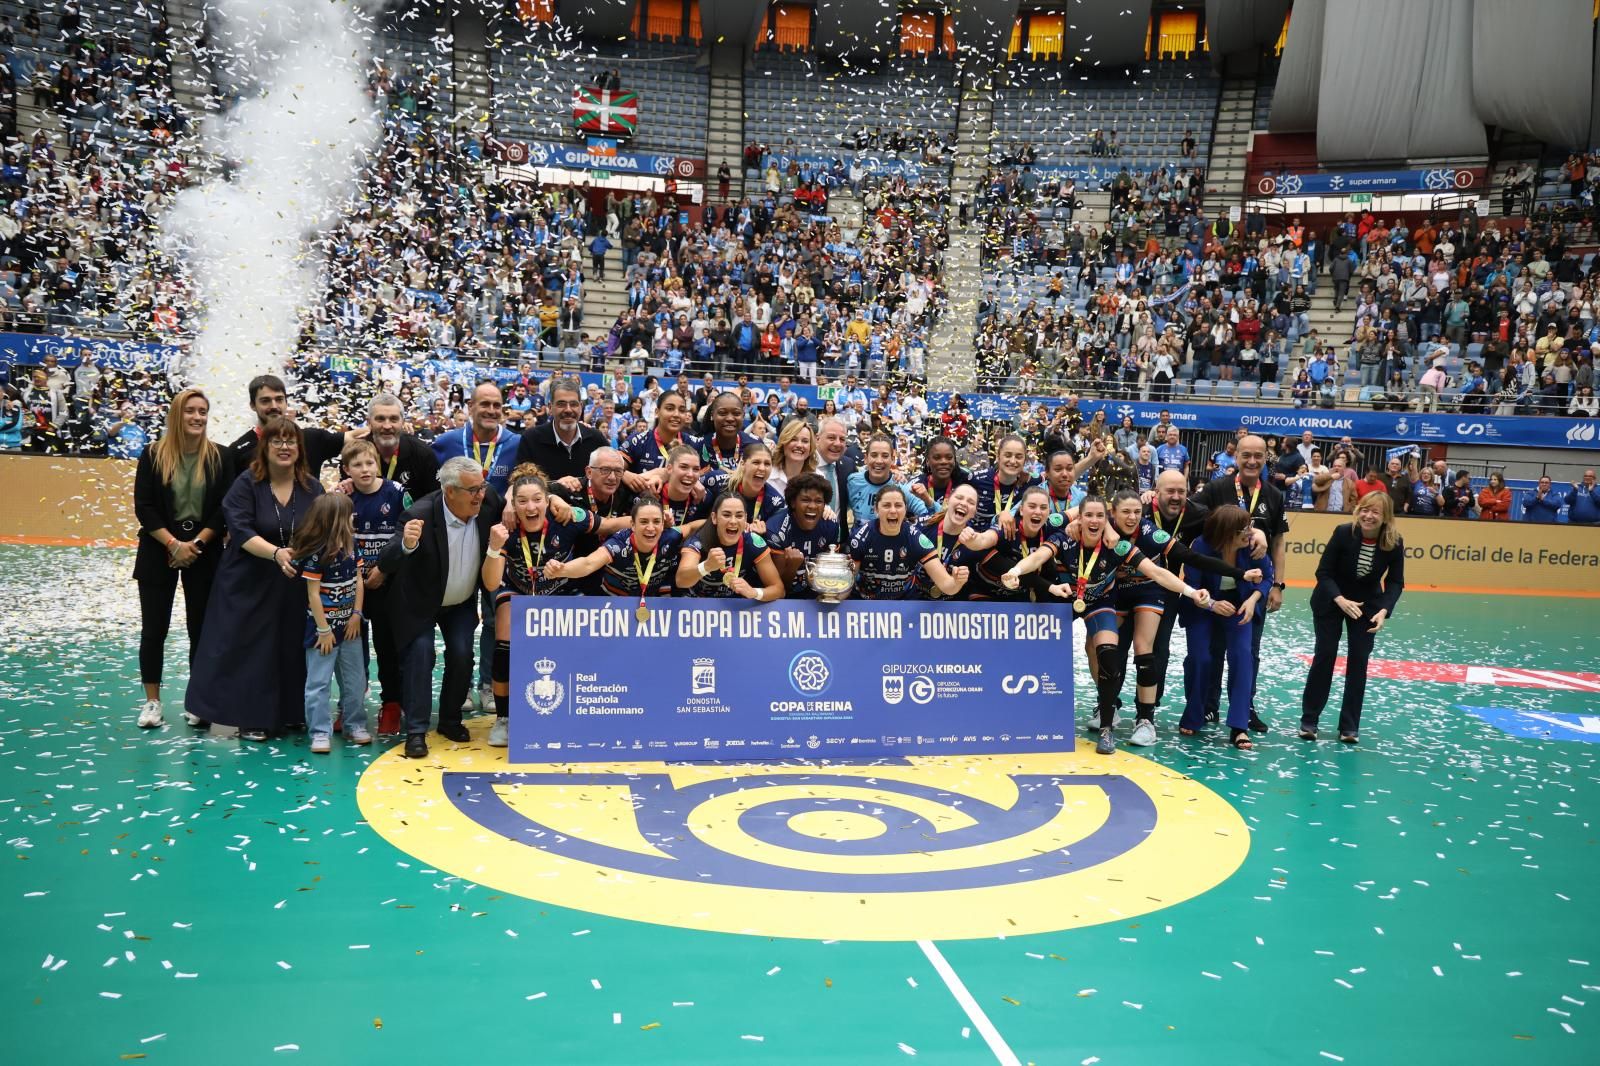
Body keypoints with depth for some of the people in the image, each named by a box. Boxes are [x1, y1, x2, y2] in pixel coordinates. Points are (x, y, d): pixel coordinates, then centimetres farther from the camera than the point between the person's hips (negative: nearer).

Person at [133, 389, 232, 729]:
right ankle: (152, 702, 15)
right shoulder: (154, 455, -2)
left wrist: (196, 543, -11)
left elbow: (225, 508, -3)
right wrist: (173, 544, -14)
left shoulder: (220, 458, 0)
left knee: (201, 629, 4)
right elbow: (143, 507, -5)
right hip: (159, 552, 0)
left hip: (205, 555, 1)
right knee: (154, 629, 3)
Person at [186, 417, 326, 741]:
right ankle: (252, 718, 12)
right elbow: (240, 531, -16)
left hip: (294, 586, 3)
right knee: (250, 648, 1)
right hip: (250, 583, -2)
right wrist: (276, 552, -30)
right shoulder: (247, 484, -7)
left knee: (290, 649, 7)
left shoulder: (312, 488, 2)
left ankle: (288, 713, 21)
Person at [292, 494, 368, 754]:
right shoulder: (315, 553, -18)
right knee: (319, 682, 1)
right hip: (323, 626, -6)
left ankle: (355, 725, 25)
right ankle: (320, 733, 8)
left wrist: (356, 615, -2)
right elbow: (313, 594, -15)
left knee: (355, 680, 12)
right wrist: (323, 630, -14)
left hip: (349, 624, 6)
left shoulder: (351, 544, 0)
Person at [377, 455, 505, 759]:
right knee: (420, 653, -16)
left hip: (462, 601, 4)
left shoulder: (488, 499, -20)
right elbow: (384, 564, -39)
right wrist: (406, 544, -59)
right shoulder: (420, 515, -33)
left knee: (462, 655, -5)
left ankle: (450, 720, 16)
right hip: (420, 601, -4)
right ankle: (416, 731, -5)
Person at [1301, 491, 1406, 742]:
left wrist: (1384, 610, -27)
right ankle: (1308, 720, 9)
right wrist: (1340, 600, -33)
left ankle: (1349, 726, 9)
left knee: (1358, 661, -1)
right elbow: (1323, 572, -19)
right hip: (1330, 601, -2)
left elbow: (1395, 582, -10)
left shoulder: (1394, 543, -19)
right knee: (1324, 656, -3)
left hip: (1367, 604, 2)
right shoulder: (1344, 533, -24)